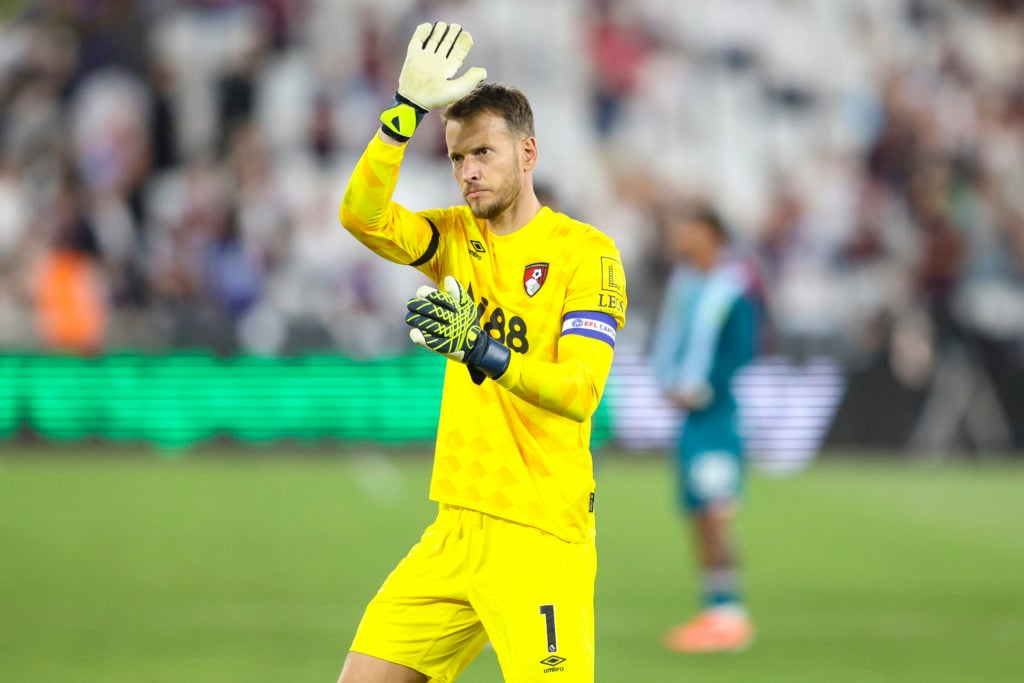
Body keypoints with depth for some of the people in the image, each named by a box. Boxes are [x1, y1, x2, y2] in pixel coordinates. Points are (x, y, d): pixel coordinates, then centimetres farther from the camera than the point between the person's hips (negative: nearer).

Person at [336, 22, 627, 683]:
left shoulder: (588, 252, -7)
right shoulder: (456, 236, 11)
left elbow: (580, 391, -19)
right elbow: (362, 216, -8)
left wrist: (484, 352, -34)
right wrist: (408, 109, -17)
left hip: (540, 538, -6)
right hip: (458, 525, 6)